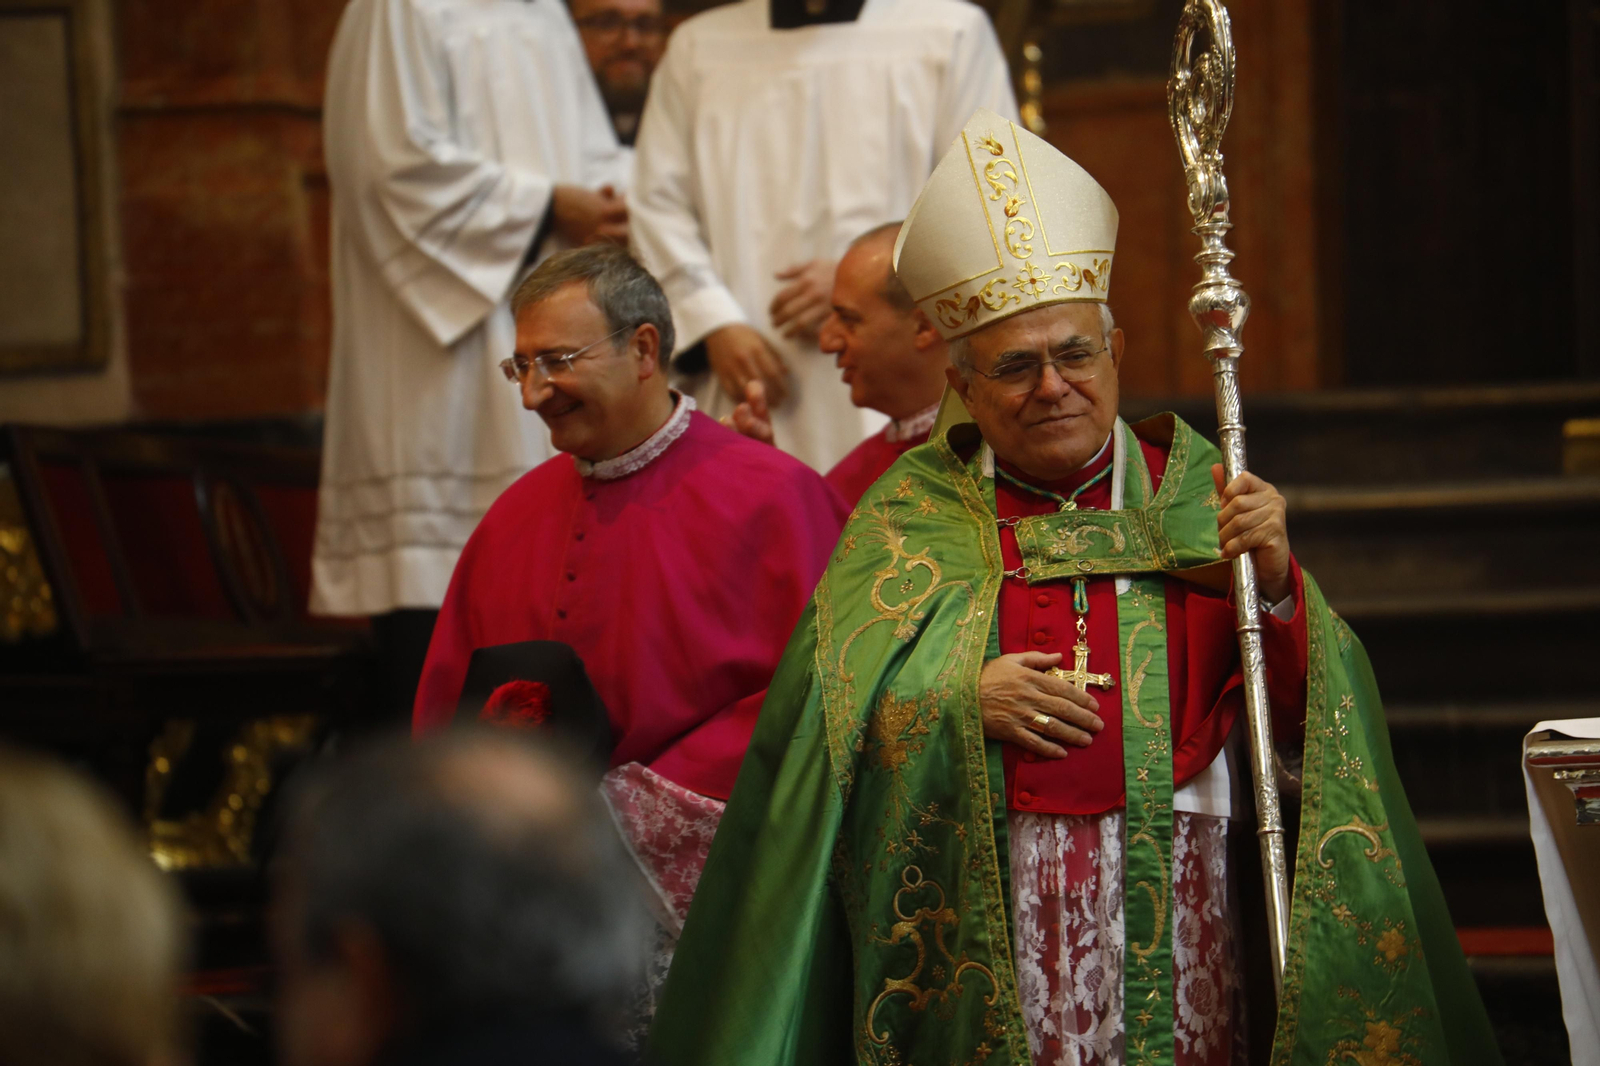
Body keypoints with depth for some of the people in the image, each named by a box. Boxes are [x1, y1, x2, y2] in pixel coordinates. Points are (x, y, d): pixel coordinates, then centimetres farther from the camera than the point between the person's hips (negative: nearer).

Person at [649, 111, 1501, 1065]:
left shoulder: (1194, 495, 10)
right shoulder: (913, 513, 10)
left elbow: (1314, 720, 2)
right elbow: (817, 713, 1)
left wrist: (1276, 586, -14)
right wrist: (957, 701, -12)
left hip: (1169, 910, 1)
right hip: (974, 926, 0)